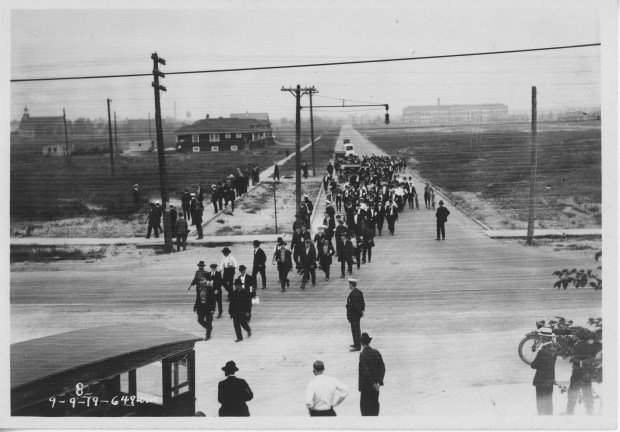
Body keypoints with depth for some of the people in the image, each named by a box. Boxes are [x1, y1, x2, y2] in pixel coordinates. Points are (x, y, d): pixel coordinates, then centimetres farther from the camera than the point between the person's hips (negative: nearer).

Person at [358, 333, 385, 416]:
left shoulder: (362, 354, -15)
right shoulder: (376, 352, 2)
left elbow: (365, 371, -21)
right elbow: (382, 367, -1)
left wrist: (372, 383, -15)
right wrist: (379, 381, -5)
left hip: (366, 384, -6)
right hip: (375, 383, 6)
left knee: (364, 405, 2)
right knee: (375, 403, 17)